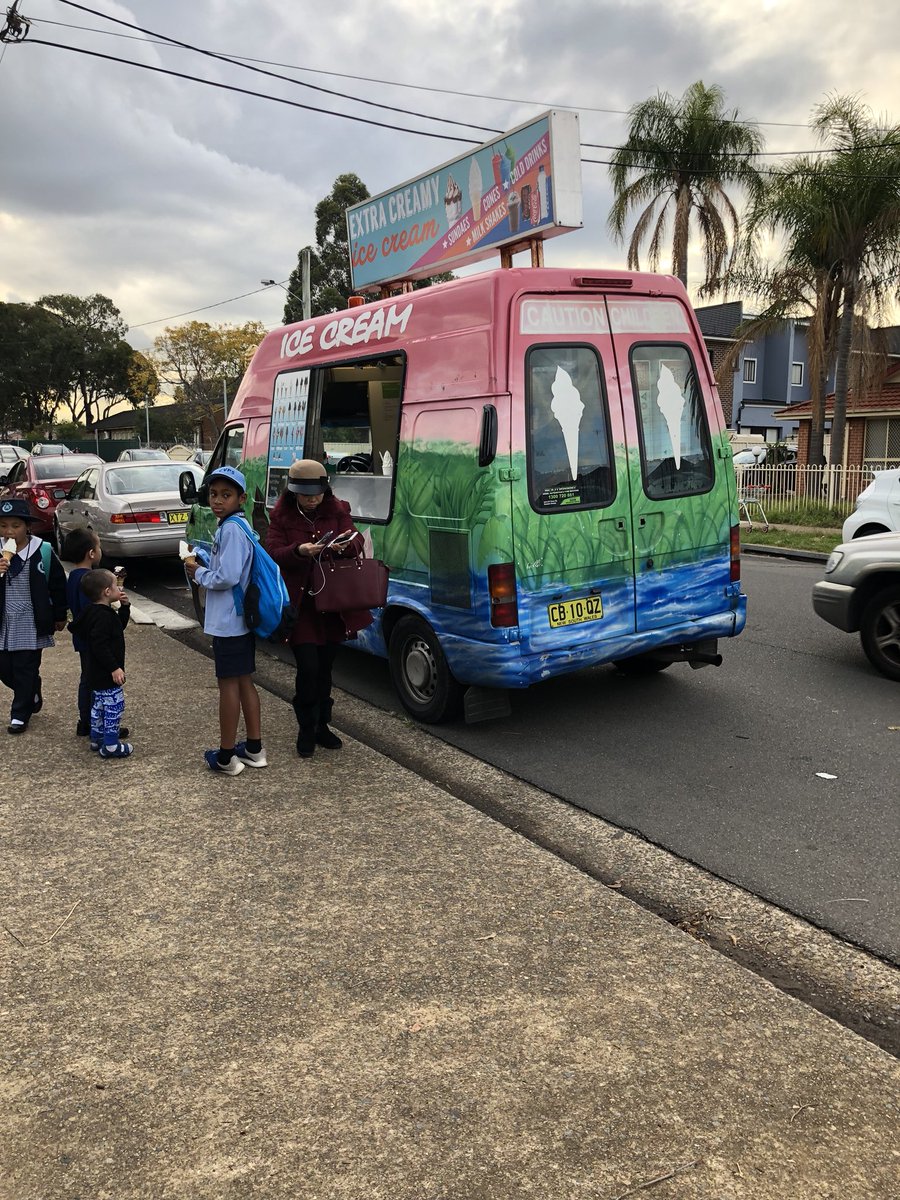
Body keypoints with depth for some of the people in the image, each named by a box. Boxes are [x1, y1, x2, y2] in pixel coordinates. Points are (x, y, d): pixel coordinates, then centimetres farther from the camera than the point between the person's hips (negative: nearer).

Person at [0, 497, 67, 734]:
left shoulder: (42, 552, -10)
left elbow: (58, 586, -1)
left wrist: (60, 616, 4)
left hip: (31, 624, -4)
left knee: (26, 670, 3)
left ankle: (20, 714, 17)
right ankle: (33, 695, 34)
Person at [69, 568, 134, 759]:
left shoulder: (96, 612, 8)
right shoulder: (103, 616, -24)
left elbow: (120, 625, 21)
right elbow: (100, 646, -29)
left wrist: (125, 607, 8)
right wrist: (114, 668, -27)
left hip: (97, 672, 11)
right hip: (107, 674, -11)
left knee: (99, 705, 20)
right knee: (114, 707, -3)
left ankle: (97, 738, 32)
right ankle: (111, 746, 2)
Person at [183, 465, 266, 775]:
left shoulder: (231, 529, -19)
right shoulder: (236, 526, 12)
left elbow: (227, 577, -26)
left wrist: (198, 573, -10)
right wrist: (203, 565, 6)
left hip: (228, 622, -10)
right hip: (241, 620, 10)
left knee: (228, 683, -1)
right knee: (244, 681, 15)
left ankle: (226, 756, 9)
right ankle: (254, 749, 24)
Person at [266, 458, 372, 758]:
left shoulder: (337, 510, 3)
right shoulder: (282, 516, -2)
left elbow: (357, 543, -3)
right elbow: (272, 553, -9)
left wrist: (346, 545, -27)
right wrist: (299, 551, -29)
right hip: (300, 604, -3)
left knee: (325, 667, 11)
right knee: (308, 668, -9)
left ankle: (321, 725, 26)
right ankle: (306, 728, 10)